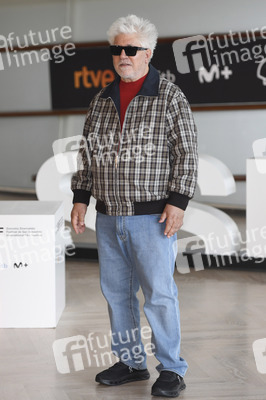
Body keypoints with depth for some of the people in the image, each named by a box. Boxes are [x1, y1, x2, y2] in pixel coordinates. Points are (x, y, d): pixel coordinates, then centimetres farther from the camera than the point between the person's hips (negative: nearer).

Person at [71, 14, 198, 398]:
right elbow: (87, 153, 18)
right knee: (115, 291, 11)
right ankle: (131, 362, 25)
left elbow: (187, 153, -5)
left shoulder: (170, 96, -2)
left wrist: (178, 202, -13)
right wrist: (80, 198, 10)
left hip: (152, 216, -5)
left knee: (159, 293, -3)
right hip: (108, 217, 6)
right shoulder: (101, 101, 13)